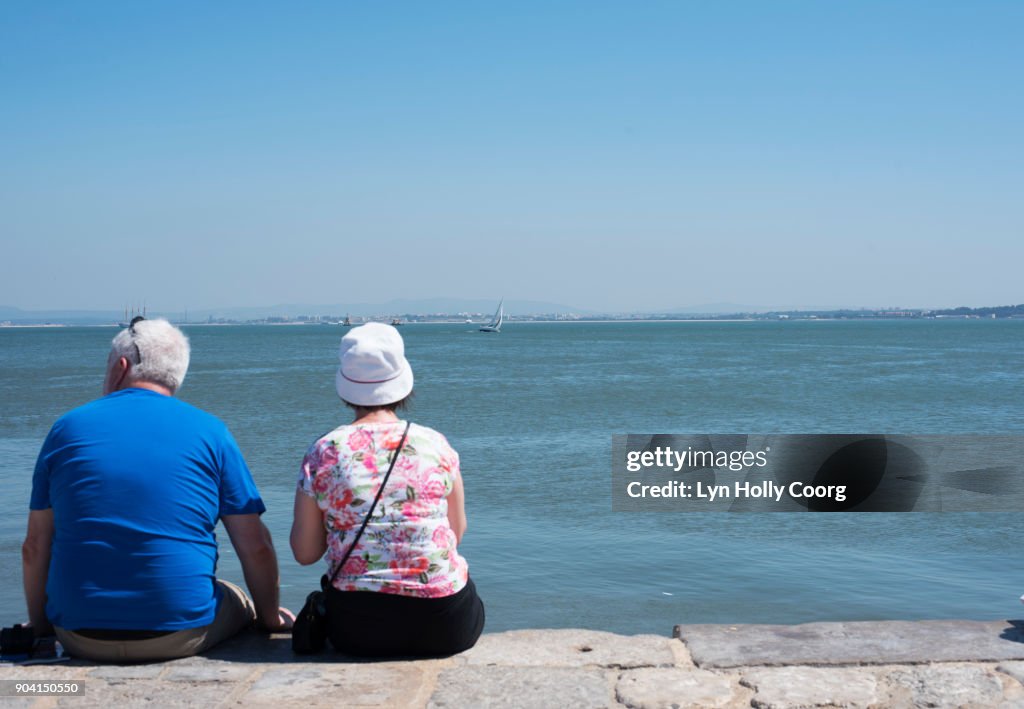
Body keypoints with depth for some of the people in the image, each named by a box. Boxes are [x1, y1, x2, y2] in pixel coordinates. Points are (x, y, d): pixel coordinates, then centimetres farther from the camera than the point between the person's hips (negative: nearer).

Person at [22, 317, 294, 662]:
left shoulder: (67, 427, 4)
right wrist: (271, 618, 15)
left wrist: (41, 627, 20)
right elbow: (255, 546, 0)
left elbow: (35, 547, 6)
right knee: (239, 603, 27)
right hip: (179, 636, -2)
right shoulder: (209, 431, 0)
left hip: (80, 638, 2)